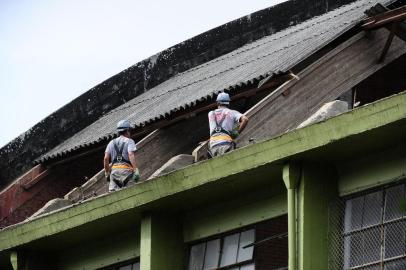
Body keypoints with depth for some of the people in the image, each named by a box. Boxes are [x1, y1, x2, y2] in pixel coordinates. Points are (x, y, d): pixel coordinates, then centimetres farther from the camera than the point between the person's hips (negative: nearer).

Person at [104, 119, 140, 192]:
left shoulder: (112, 142, 19)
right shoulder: (129, 141, 5)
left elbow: (106, 158, 9)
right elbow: (131, 155, -11)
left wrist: (107, 172, 15)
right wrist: (136, 170, -17)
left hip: (114, 169, 4)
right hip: (126, 169, -4)